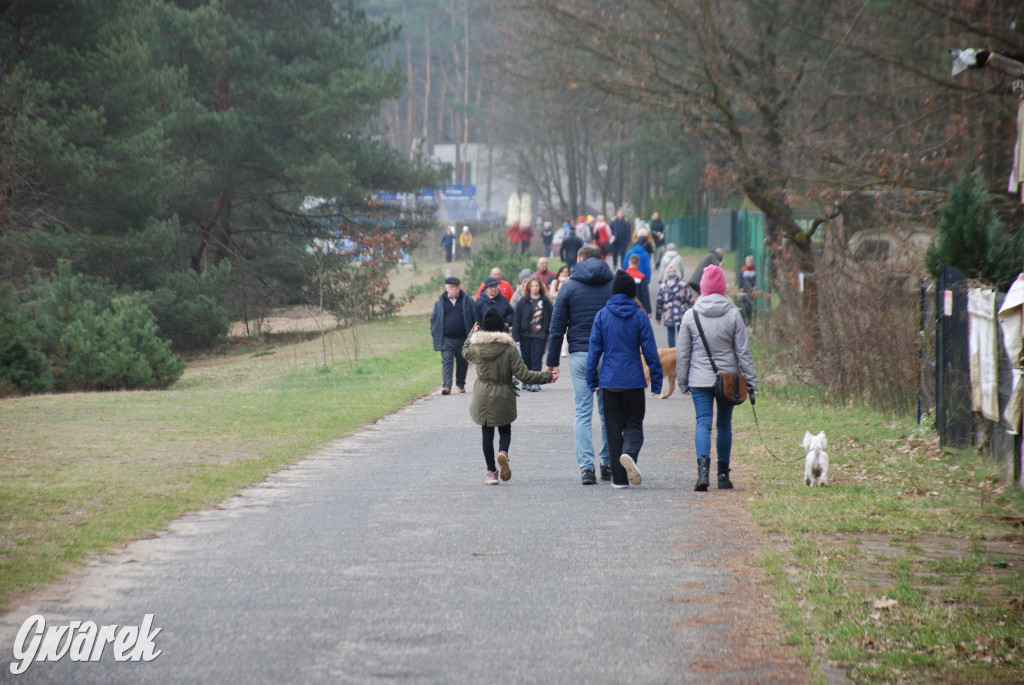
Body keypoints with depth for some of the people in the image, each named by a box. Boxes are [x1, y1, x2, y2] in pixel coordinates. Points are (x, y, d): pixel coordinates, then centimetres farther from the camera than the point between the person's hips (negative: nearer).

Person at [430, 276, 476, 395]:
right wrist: (434, 333, 1)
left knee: (462, 363, 12)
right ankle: (446, 386, -19)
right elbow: (433, 319, 11)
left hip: (463, 339, 1)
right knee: (447, 361, -12)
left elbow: (475, 317, 5)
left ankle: (461, 384, 29)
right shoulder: (440, 303, 5)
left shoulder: (468, 301, 4)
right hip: (446, 339, -1)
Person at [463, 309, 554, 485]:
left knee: (487, 433, 10)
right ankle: (503, 452, -17)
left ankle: (491, 472, 9)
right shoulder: (509, 349, -12)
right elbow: (523, 375, -12)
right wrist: (547, 376, -2)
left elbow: (465, 351, 21)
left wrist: (473, 333, 35)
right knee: (505, 430, 16)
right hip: (504, 398, -1)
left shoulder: (476, 348, -5)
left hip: (483, 397, 1)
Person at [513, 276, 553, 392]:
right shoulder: (523, 301, 1)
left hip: (539, 335, -1)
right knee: (526, 359, 7)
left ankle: (535, 383, -8)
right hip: (525, 335, 1)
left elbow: (550, 318, 8)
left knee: (537, 359, -7)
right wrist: (516, 337, -4)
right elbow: (517, 319, 1)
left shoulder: (545, 301, 4)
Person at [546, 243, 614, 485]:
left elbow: (557, 327, 1)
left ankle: (586, 466, -8)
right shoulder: (614, 285, 4)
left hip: (580, 356, -1)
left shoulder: (569, 287, 2)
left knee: (583, 413, 1)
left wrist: (552, 361, 5)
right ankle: (608, 464, 15)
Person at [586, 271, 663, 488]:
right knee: (634, 424, 8)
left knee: (613, 428, 8)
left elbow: (594, 350, 1)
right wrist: (656, 381, 3)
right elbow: (650, 351, -3)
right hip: (634, 380, -1)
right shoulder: (639, 317, -3)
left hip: (609, 381, 1)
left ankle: (619, 478, 7)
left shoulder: (602, 316, 1)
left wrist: (592, 380, 7)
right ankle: (629, 454, -24)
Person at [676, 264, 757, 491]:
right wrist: (750, 380, 5)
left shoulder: (690, 315, -2)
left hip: (700, 379, -1)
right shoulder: (733, 315, -3)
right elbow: (743, 351, -1)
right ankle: (723, 474, 15)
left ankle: (703, 467, -25)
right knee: (724, 425, 11)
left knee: (703, 423, -3)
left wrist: (682, 381, 12)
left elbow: (682, 352, 3)